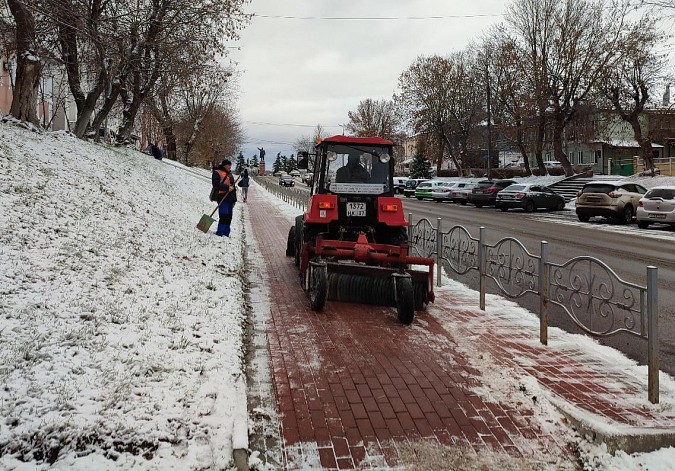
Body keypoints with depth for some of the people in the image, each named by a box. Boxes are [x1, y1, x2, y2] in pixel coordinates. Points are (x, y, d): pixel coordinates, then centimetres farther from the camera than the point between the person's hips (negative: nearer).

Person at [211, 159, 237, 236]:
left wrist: (234, 199, 18)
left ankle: (226, 233, 13)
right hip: (222, 198, -8)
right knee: (223, 216, -14)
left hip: (230, 199, 8)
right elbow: (216, 185, -15)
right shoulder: (217, 173, -2)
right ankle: (219, 233, -9)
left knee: (229, 217, 7)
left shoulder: (230, 174, 22)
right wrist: (227, 187, -21)